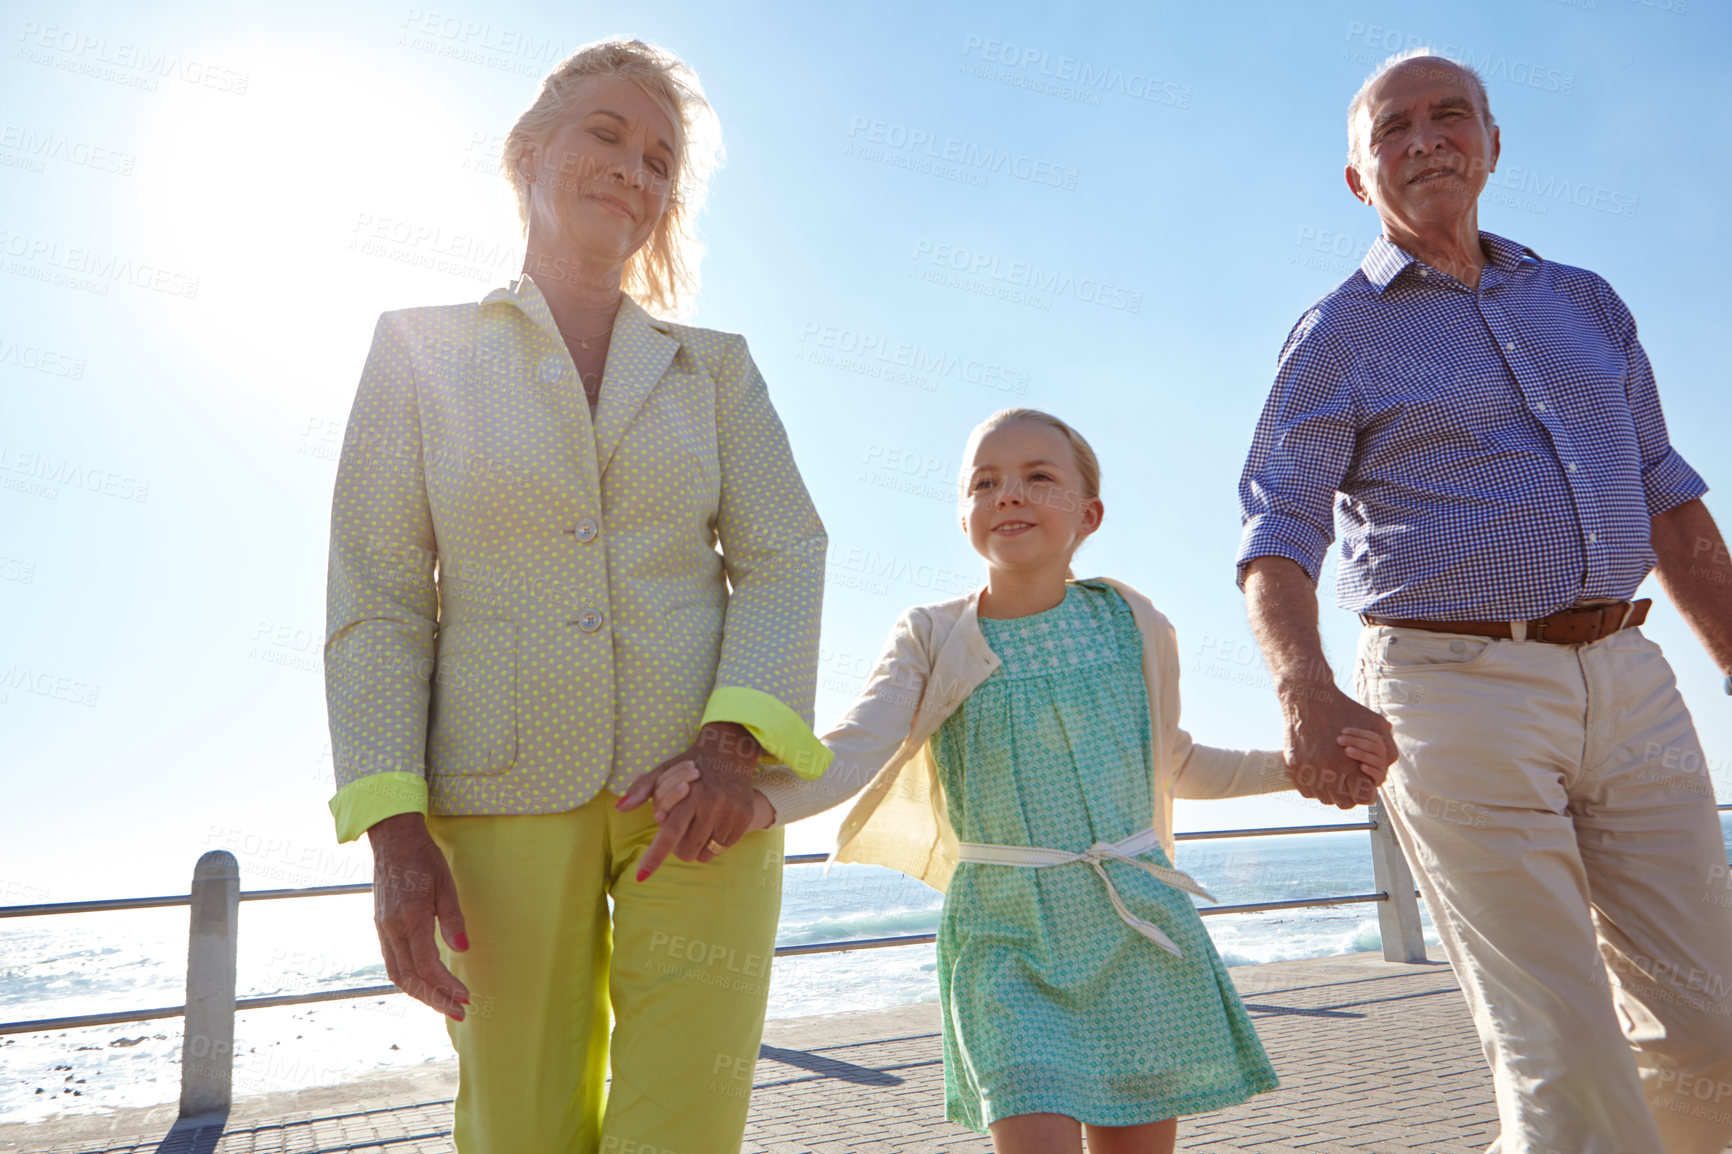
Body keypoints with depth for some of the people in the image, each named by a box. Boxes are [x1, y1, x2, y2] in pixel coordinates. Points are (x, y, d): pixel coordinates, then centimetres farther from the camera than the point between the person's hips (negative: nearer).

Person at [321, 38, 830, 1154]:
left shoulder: (714, 366, 11)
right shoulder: (421, 351, 7)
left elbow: (784, 556, 2)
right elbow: (377, 597, 1)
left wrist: (736, 740, -14)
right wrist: (394, 828, -8)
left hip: (701, 780, 1)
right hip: (505, 797, 0)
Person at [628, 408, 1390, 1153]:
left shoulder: (1129, 622, 4)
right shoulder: (934, 640, -3)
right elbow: (850, 754, -18)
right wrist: (740, 795, -36)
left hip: (1138, 933, 3)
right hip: (1008, 943, -2)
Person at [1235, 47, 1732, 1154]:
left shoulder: (1587, 304, 17)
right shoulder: (1337, 338, 1)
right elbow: (1278, 536, -8)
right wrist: (1307, 692, -25)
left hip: (1629, 685, 5)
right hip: (1458, 691, -5)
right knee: (1564, 1055, -4)